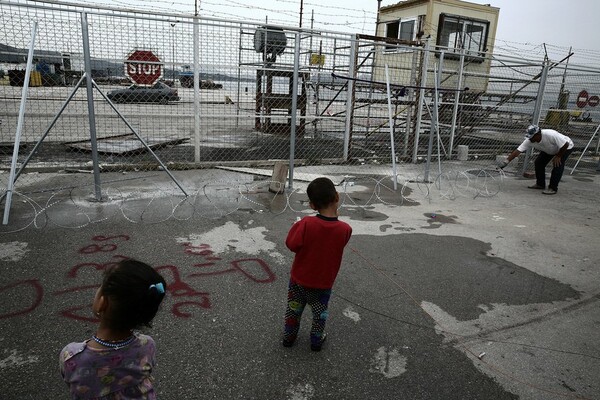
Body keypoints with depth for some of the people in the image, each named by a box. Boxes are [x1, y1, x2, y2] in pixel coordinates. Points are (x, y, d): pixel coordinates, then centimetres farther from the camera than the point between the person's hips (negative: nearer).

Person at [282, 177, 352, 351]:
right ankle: (317, 340, 45)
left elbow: (292, 245, -17)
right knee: (320, 313, 26)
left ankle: (289, 337, 44)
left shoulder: (307, 224, -28)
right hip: (324, 283, 1)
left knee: (294, 309, 25)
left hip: (299, 279, 0)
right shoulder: (345, 229, -23)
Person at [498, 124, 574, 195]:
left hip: (566, 147, -6)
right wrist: (506, 161, -39)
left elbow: (565, 144, -33)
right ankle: (540, 184, 14)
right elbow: (518, 150, -30)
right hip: (549, 150, 6)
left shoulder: (551, 135, -43)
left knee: (557, 164, -21)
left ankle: (553, 188, -10)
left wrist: (558, 156, -24)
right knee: (538, 162, -2)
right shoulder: (530, 140, -26)